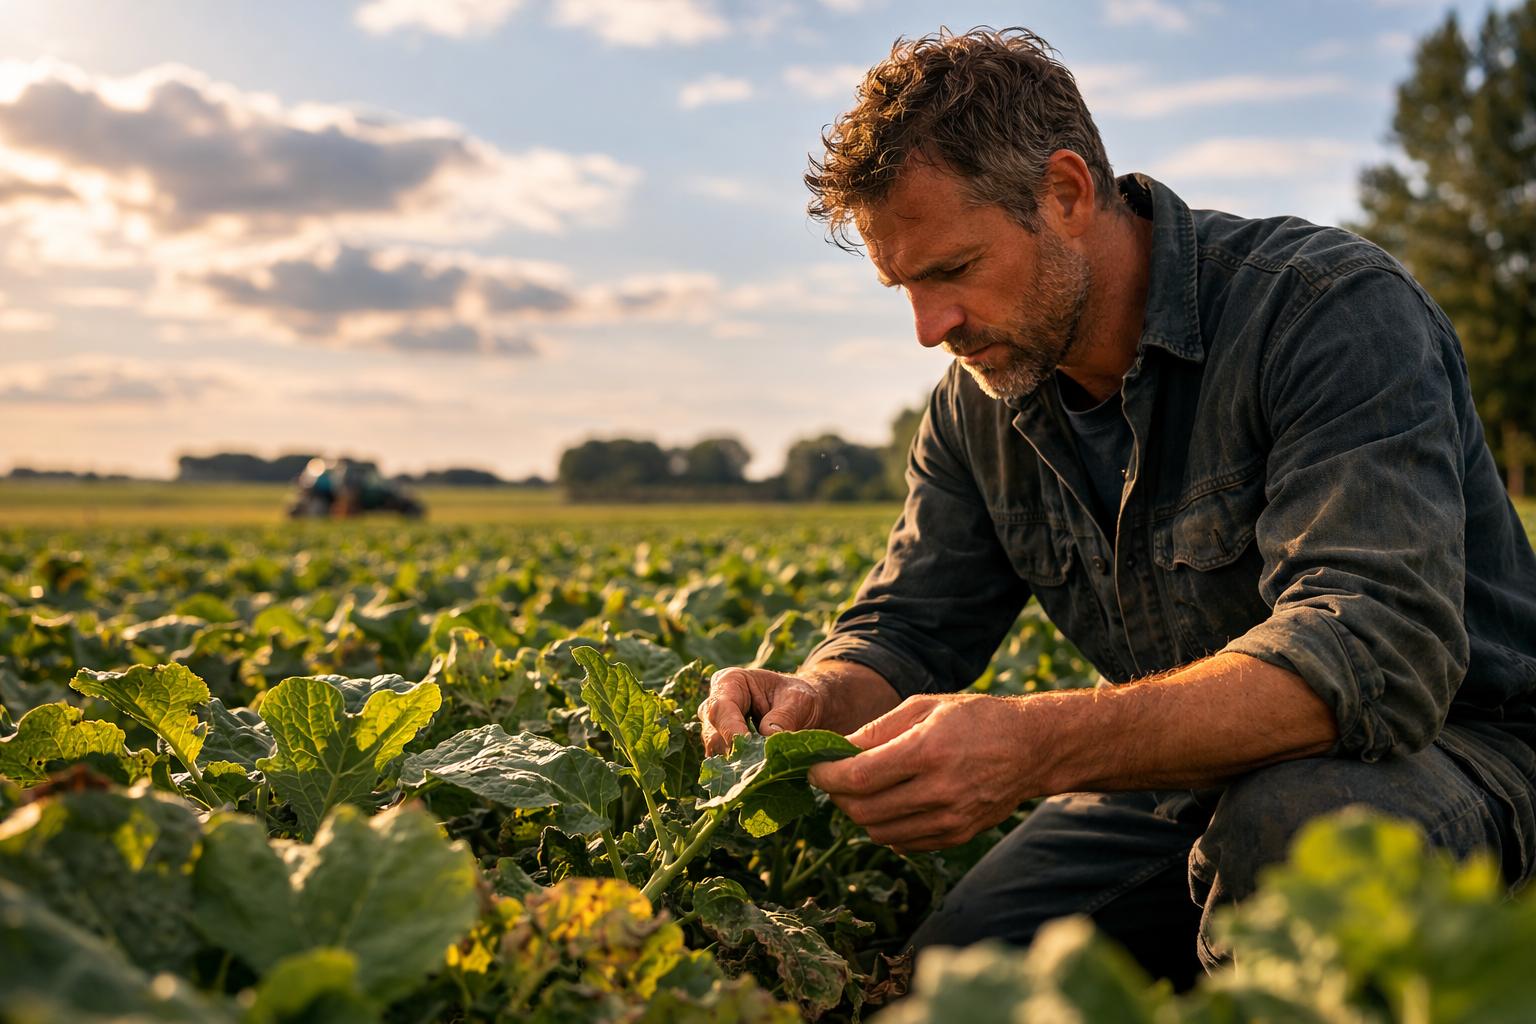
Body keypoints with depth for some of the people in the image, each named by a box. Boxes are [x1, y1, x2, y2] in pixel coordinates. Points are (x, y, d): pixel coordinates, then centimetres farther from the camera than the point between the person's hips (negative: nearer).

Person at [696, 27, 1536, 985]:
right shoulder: (979, 404, -1)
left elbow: (1376, 651, -35)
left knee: (1286, 820, -38)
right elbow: (905, 631, 2)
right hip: (1186, 777, 5)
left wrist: (1038, 746, -47)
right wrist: (816, 701, -24)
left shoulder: (1334, 309, -22)